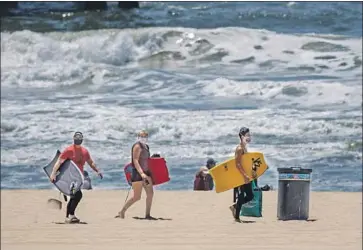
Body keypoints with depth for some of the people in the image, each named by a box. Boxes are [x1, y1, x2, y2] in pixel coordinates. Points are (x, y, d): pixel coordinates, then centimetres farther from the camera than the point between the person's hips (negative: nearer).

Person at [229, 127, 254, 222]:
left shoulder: (245, 147, 13)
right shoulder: (239, 149, -16)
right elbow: (238, 164, -22)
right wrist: (245, 175, -26)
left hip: (245, 177, 9)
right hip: (239, 177, -9)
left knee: (250, 196, 10)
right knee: (241, 196, -2)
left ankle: (235, 206, 24)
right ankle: (237, 217, 8)